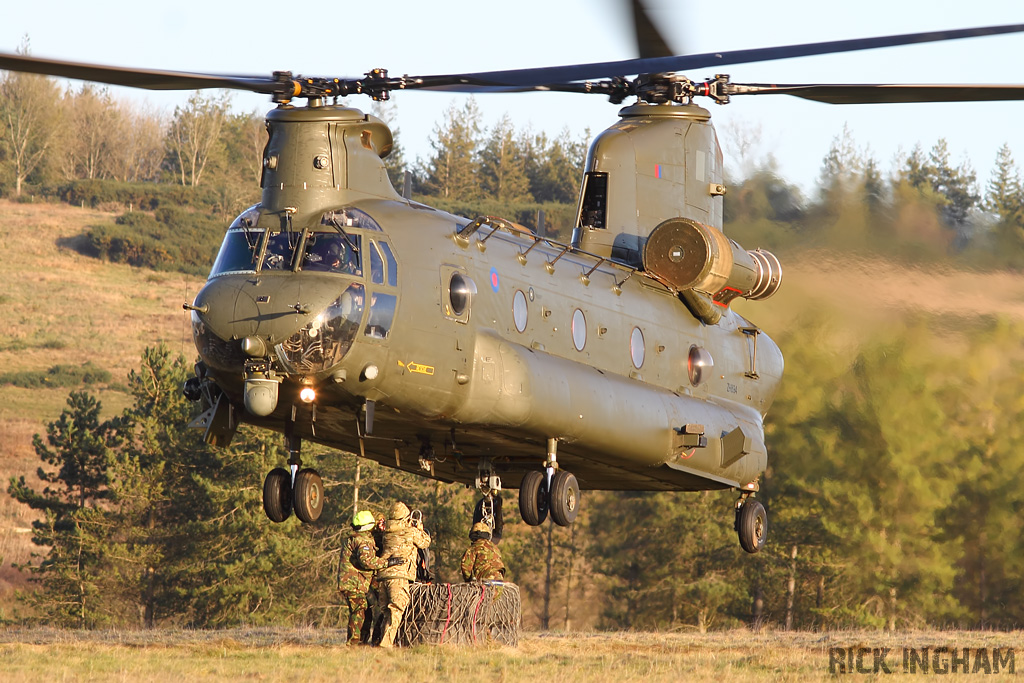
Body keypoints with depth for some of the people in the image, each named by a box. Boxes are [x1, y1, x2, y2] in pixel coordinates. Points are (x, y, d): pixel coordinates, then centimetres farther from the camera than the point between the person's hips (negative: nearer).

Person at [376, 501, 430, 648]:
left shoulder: (387, 533, 13)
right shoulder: (411, 532, 0)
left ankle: (385, 640, 14)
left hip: (383, 575, 6)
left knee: (388, 611, 14)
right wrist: (420, 529, 35)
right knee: (396, 610, -10)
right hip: (399, 575, -6)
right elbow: (425, 542, 16)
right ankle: (386, 643, -21)